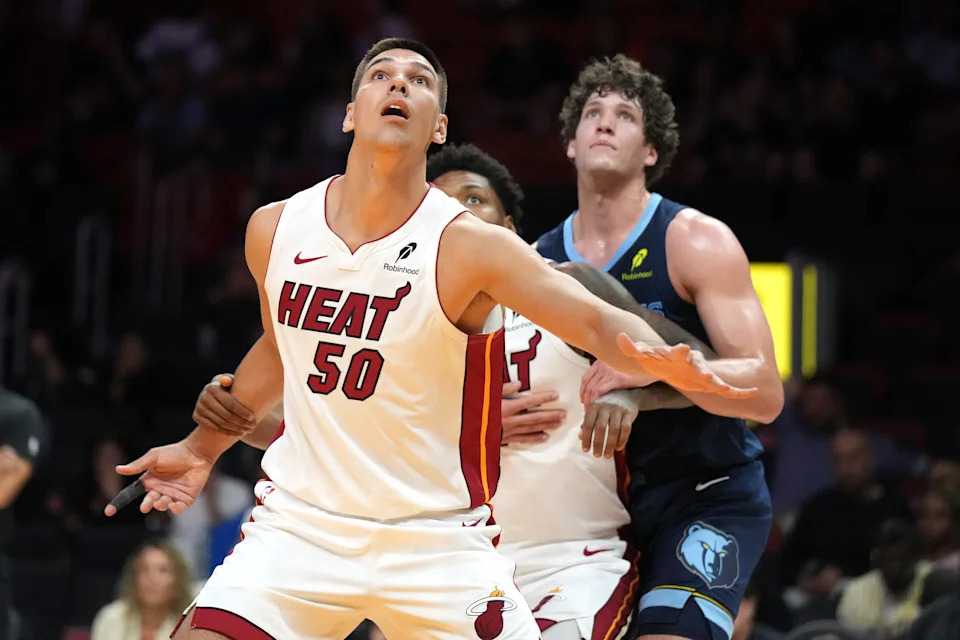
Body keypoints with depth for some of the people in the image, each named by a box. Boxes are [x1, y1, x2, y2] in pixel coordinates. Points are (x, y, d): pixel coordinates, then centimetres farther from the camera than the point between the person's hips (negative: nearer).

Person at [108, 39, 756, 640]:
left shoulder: (467, 246, -13)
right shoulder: (275, 229, 0)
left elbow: (599, 321, -23)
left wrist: (658, 358, -44)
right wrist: (201, 449, 27)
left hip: (434, 537, -2)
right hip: (302, 524, 2)